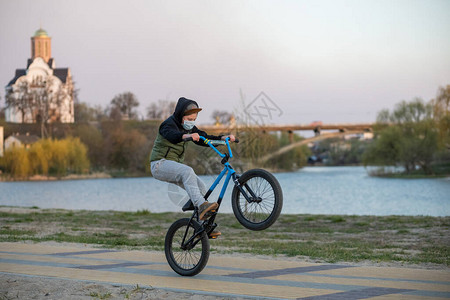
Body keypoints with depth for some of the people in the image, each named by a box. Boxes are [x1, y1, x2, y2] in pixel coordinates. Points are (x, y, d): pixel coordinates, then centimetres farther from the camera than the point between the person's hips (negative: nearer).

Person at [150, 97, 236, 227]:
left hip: (175, 165, 8)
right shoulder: (168, 124, -15)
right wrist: (187, 136, -60)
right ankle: (201, 206, -47)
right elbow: (171, 135, -38)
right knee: (187, 171, -34)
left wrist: (223, 138, -9)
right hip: (160, 164, -8)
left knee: (201, 187, -7)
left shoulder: (189, 127, 11)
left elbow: (205, 139, 9)